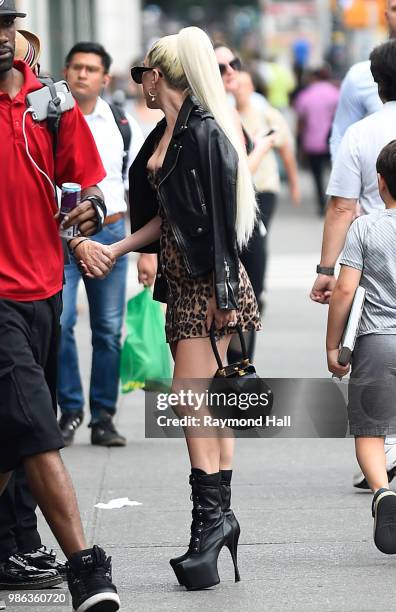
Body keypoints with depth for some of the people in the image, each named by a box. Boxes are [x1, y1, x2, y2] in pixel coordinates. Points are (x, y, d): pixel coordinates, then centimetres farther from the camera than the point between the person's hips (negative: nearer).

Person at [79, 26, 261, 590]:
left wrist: (222, 293, -19)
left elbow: (221, 216, -17)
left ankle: (210, 516, -12)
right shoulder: (167, 132, 14)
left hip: (210, 284, -9)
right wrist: (115, 249, 16)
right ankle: (219, 515, 9)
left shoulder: (205, 132, -14)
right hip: (183, 283, 9)